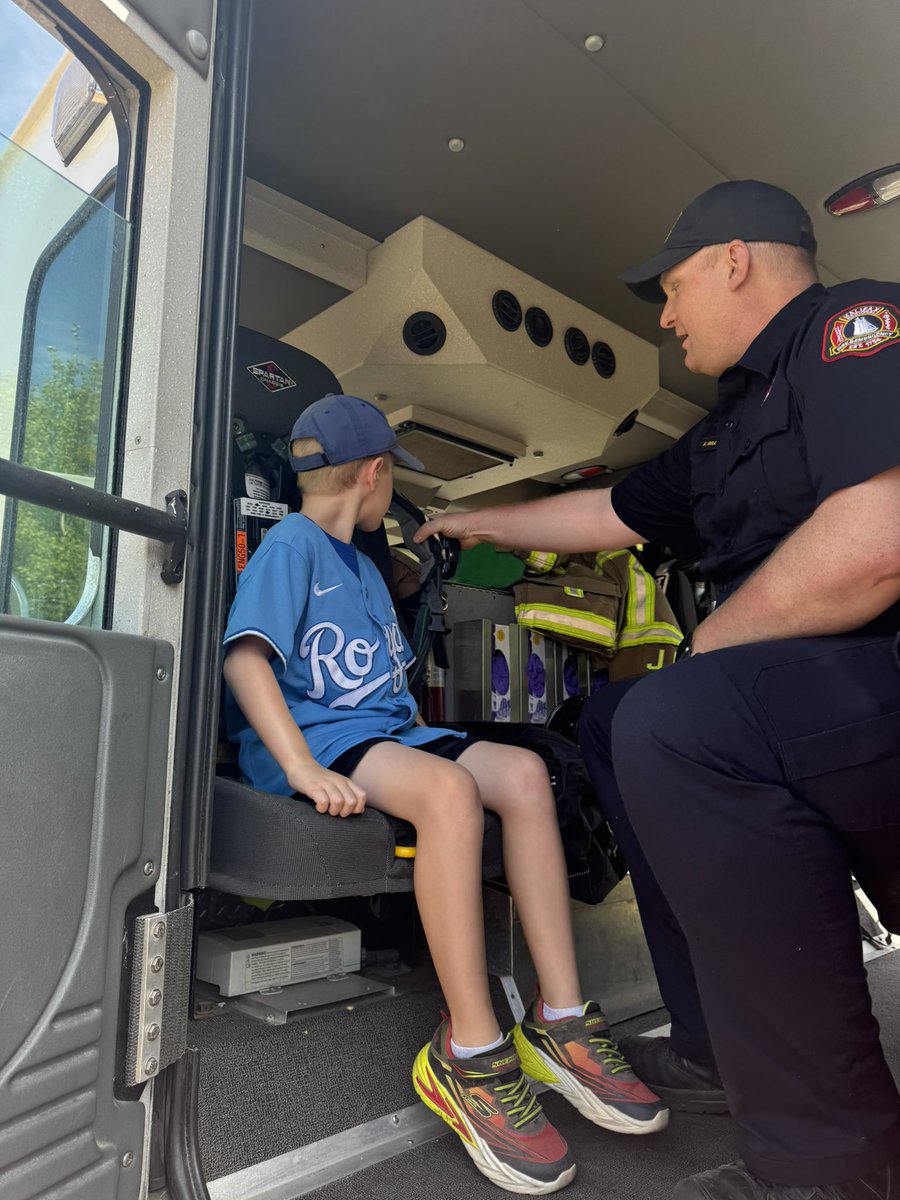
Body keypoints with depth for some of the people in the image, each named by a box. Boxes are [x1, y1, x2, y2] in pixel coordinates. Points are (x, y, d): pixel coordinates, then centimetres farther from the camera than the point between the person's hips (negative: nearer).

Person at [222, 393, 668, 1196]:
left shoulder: (364, 565, 24)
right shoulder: (290, 544, -3)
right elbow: (245, 656, -17)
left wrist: (425, 737, 13)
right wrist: (302, 769, -27)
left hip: (386, 732, 8)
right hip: (316, 734, -8)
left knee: (522, 772, -14)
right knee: (450, 789, -34)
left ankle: (559, 1019, -12)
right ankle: (470, 1053, -24)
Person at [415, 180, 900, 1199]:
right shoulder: (730, 427, 21)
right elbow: (610, 514, 30)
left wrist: (704, 652, -13)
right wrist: (477, 525, 40)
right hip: (808, 695, 10)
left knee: (672, 725, -30)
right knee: (614, 721, 13)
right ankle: (718, 1048, 13)